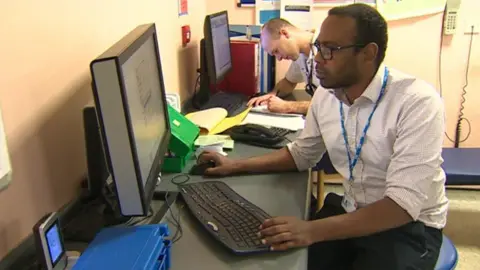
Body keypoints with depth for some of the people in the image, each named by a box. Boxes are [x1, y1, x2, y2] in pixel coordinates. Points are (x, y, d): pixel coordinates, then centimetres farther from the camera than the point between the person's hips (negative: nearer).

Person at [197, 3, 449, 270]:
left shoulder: (418, 103, -24)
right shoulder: (325, 95, -4)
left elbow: (404, 204, -29)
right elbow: (302, 153, 13)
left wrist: (313, 230, -38)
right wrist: (237, 166, 4)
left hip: (409, 224, -5)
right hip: (351, 212, 5)